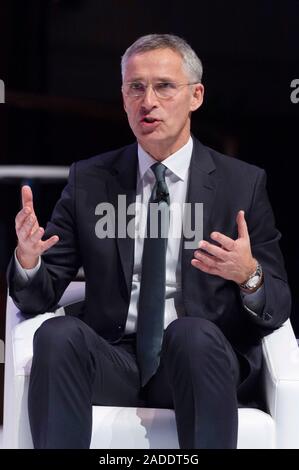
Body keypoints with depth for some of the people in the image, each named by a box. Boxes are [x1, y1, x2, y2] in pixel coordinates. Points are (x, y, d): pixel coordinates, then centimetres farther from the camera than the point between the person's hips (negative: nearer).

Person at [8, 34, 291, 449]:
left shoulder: (244, 184, 6)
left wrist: (249, 275, -19)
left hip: (202, 357, -1)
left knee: (193, 333, -34)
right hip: (112, 359, 1)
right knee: (59, 333, -30)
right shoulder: (89, 180, 11)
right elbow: (41, 297, 9)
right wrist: (27, 257, -15)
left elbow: (278, 307, 5)